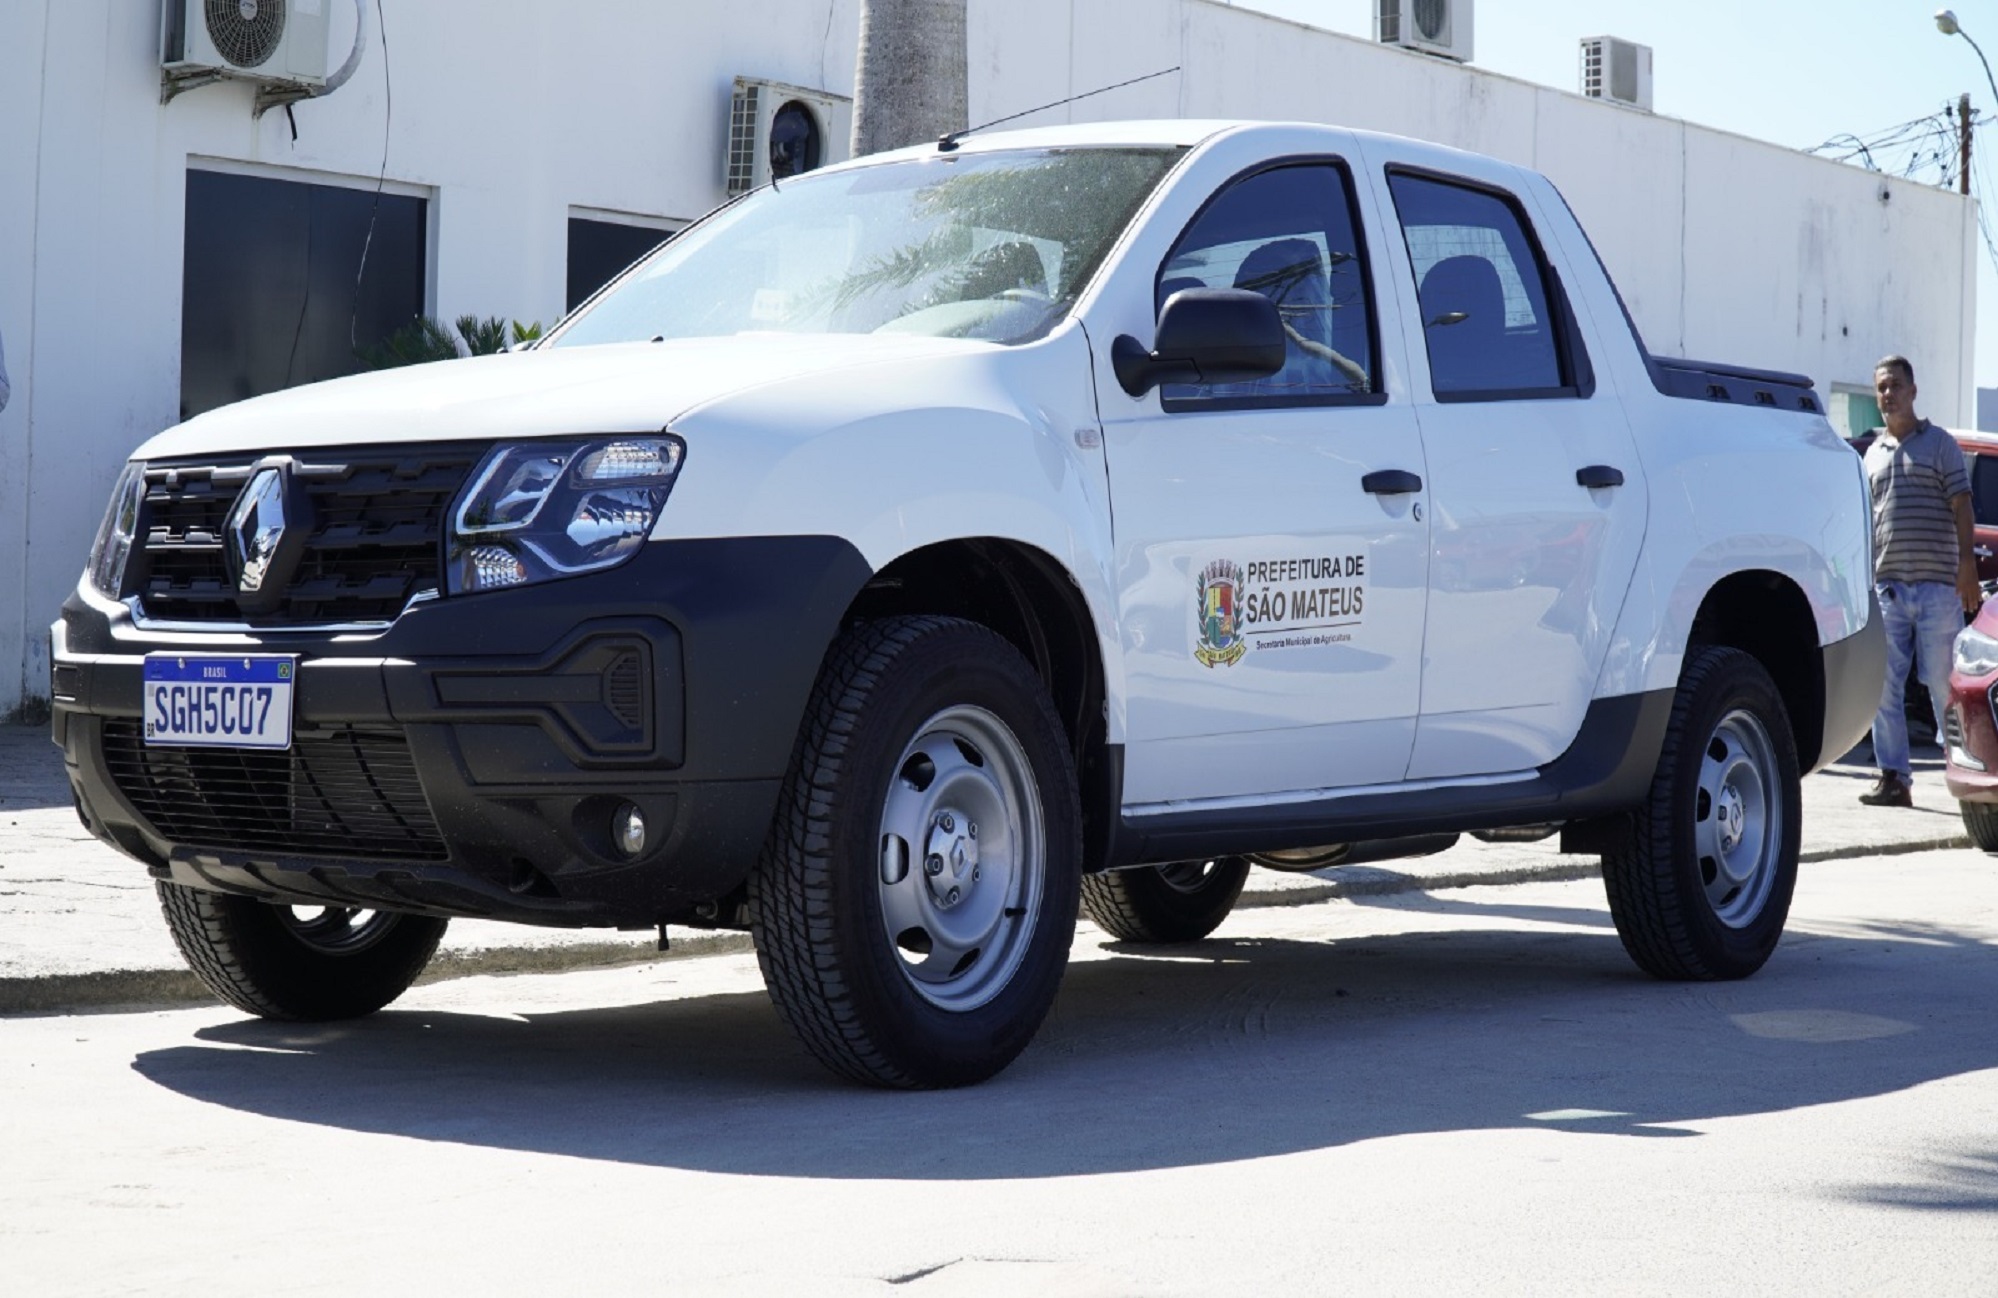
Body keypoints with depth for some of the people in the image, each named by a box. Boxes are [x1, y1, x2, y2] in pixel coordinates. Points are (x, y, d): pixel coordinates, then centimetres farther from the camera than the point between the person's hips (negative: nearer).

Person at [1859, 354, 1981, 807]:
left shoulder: (1939, 443, 4)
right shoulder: (1873, 454, 18)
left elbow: (1961, 507, -1)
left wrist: (1967, 566, -12)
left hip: (1937, 584, -5)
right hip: (1886, 585, 5)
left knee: (1944, 685, -4)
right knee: (1883, 686, 0)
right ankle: (1893, 777, 3)